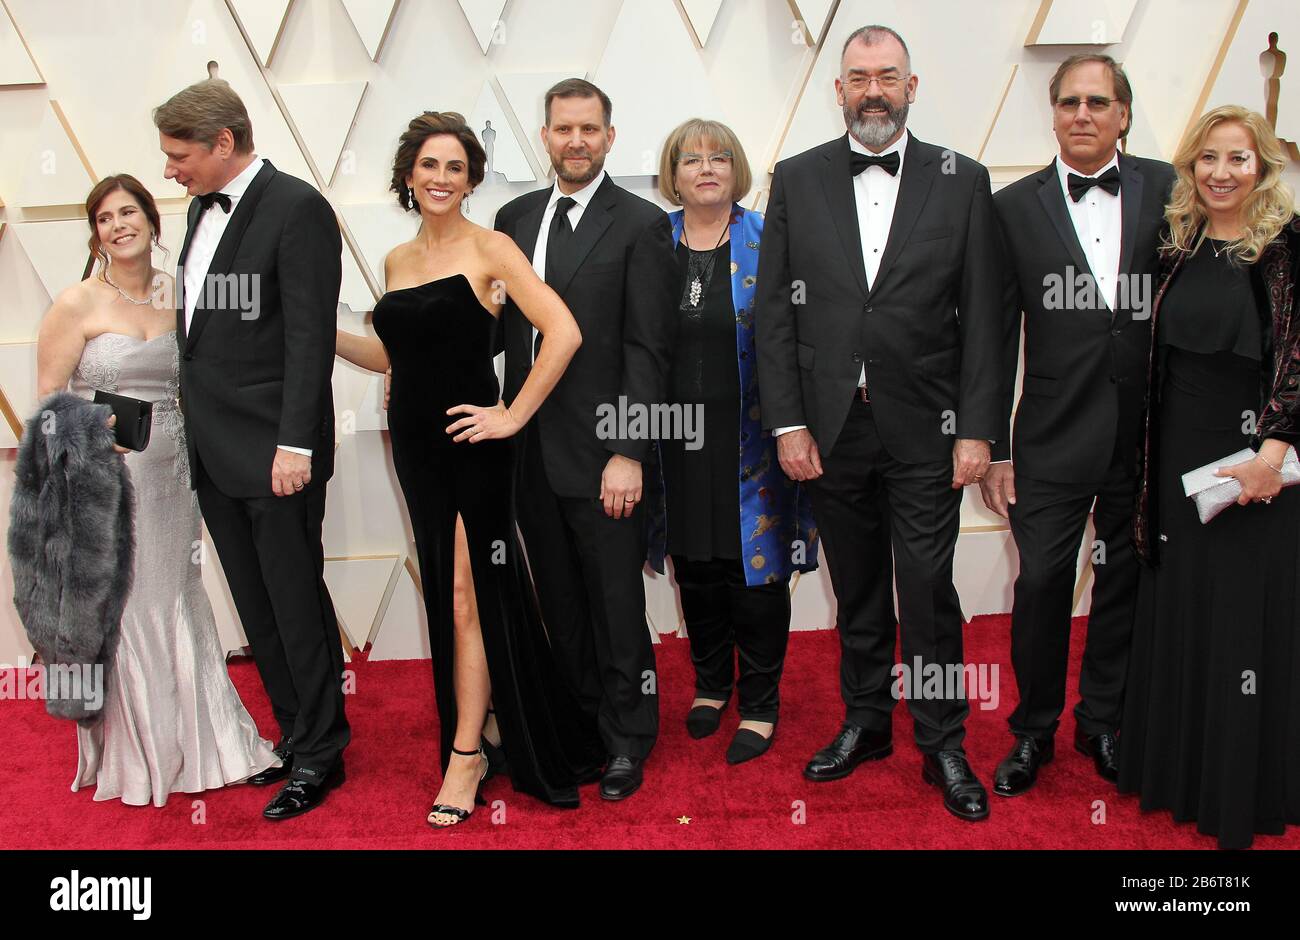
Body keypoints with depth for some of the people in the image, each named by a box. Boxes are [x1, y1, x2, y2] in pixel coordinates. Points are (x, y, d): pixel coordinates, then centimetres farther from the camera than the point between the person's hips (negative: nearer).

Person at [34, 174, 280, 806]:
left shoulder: (178, 296, 8)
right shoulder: (77, 305, -4)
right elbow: (47, 400, -3)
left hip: (171, 475, 4)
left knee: (177, 605, 10)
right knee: (123, 610, 2)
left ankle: (194, 745, 25)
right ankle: (134, 758, 20)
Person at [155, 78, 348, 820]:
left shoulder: (297, 209, -10)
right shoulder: (204, 209, 15)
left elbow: (310, 336, -16)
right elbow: (201, 328, 16)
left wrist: (295, 443, -19)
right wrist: (192, 422, 11)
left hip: (272, 450, -8)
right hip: (214, 450, 8)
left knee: (297, 600, 1)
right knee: (257, 606, 14)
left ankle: (319, 753, 16)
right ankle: (296, 734, 27)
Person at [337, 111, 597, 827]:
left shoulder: (489, 247, -7)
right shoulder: (398, 260, 12)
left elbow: (563, 333, -16)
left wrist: (513, 416, -16)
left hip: (468, 443, -6)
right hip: (413, 441, 6)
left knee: (464, 593, -1)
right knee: (449, 590, 14)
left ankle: (465, 754, 12)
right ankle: (489, 722, 31)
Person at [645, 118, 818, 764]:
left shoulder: (767, 241, -2)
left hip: (747, 437, -3)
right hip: (680, 437, 3)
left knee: (754, 566, 3)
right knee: (695, 565, 13)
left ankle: (759, 705, 19)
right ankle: (711, 684, 33)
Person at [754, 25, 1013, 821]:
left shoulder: (962, 181, 2)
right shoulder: (797, 180, 5)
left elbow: (986, 317, 0)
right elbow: (775, 311, 2)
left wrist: (978, 429, -6)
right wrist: (787, 422, -4)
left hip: (924, 429, -1)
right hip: (832, 427, 2)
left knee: (928, 592, 2)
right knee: (857, 590, 14)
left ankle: (943, 744, 19)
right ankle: (866, 724, 30)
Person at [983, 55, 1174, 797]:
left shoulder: (1167, 190, 3)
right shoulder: (1015, 207, 0)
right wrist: (991, 446, -3)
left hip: (1146, 434, 2)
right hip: (1056, 437, -1)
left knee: (1126, 581, 12)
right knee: (1042, 582, 1)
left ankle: (1105, 722, 31)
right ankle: (1035, 731, 21)